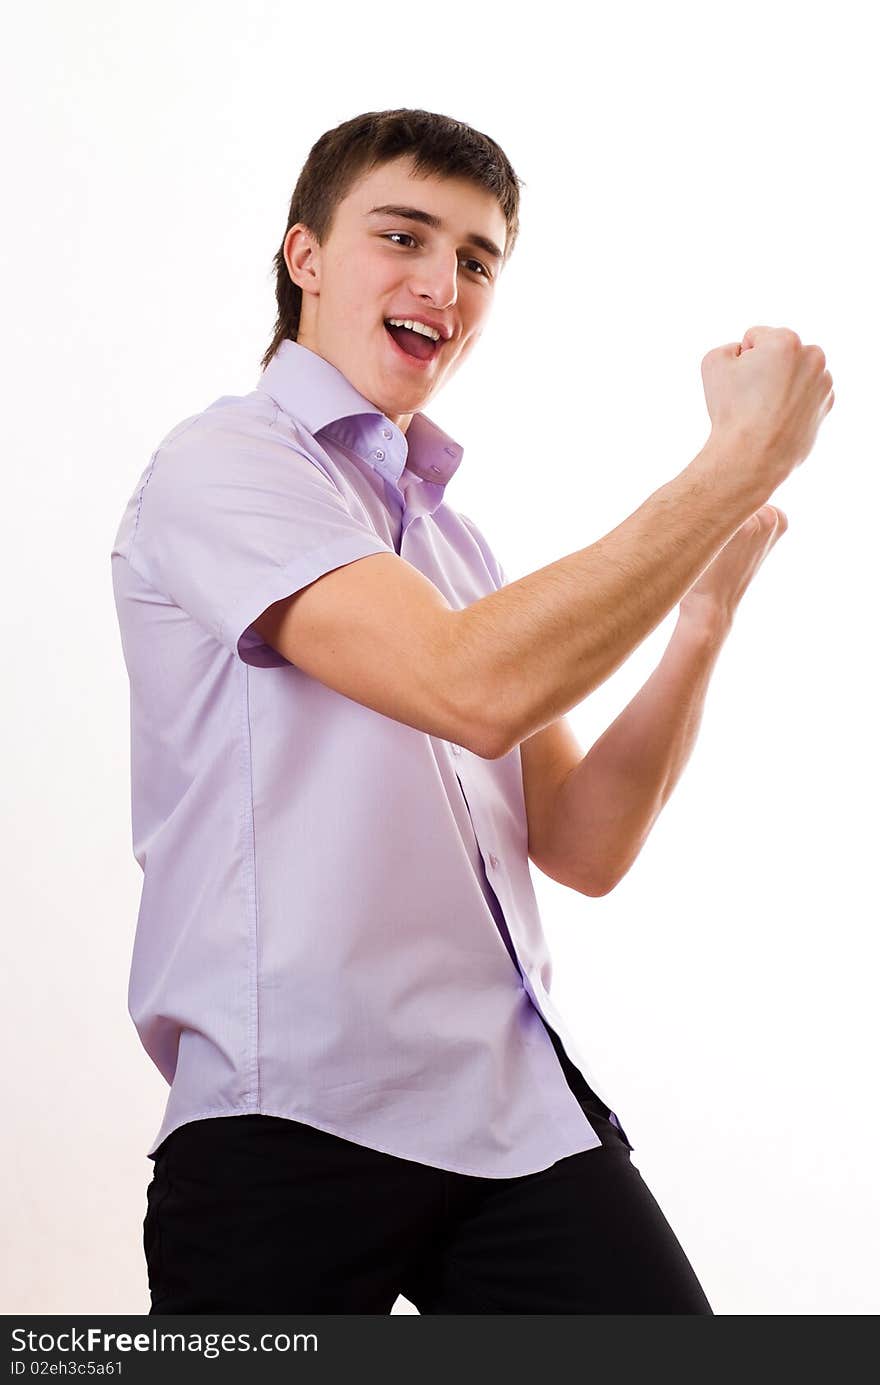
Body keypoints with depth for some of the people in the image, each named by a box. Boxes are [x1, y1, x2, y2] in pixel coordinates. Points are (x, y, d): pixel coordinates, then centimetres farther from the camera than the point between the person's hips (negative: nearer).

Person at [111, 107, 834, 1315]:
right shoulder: (225, 465, -2)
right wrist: (747, 456, -11)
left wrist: (706, 615, 1)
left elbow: (581, 849, 13)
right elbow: (478, 689, -18)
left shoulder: (455, 539, 19)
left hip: (525, 1110, 6)